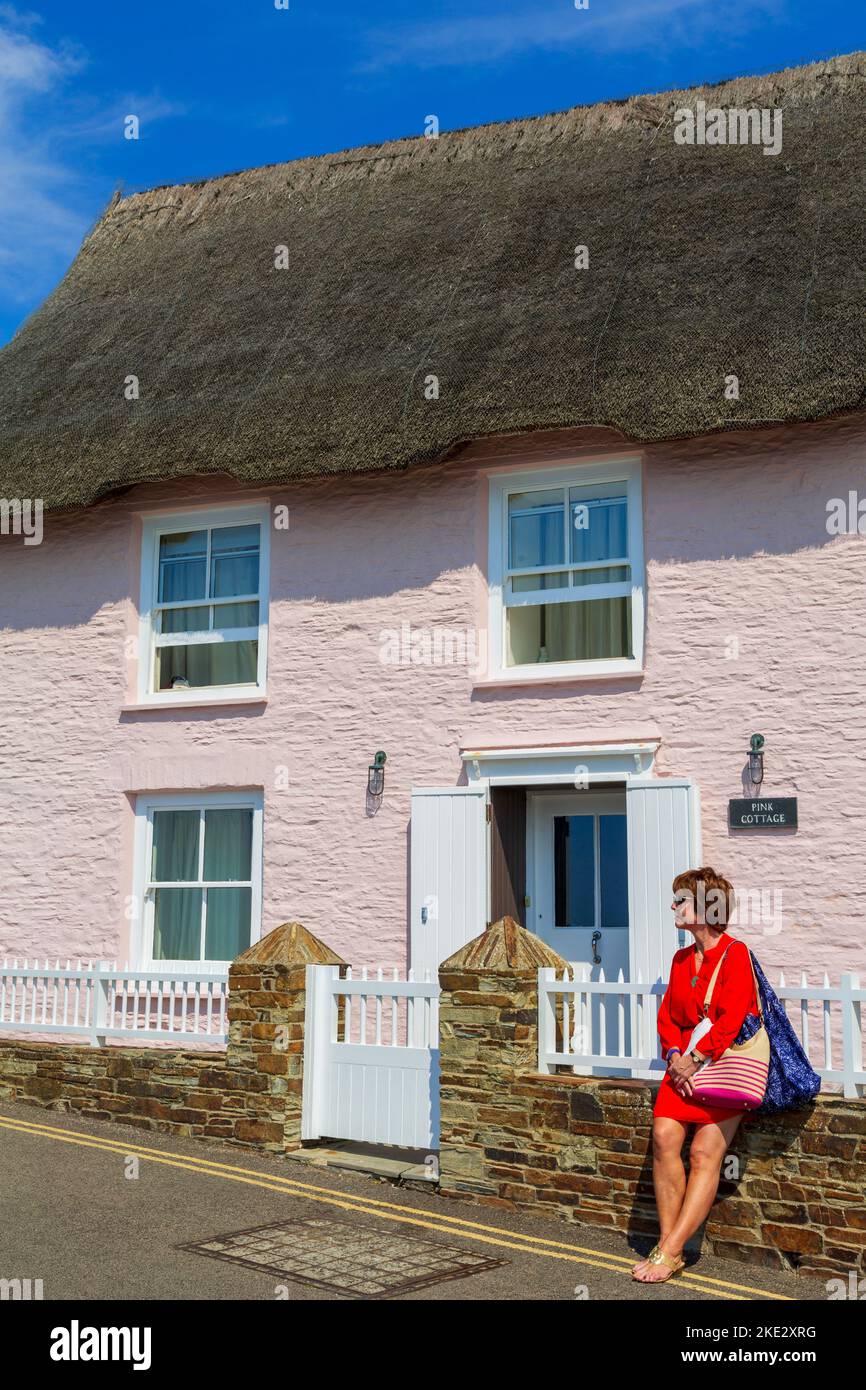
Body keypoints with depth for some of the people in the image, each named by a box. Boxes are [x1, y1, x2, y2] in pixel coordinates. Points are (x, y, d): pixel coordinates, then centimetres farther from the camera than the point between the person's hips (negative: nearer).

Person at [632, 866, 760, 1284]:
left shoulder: (735, 953, -7)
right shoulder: (681, 959, 16)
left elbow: (731, 1020, -15)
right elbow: (667, 1015, 14)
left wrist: (695, 1059, -15)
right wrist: (675, 1055, -4)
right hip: (686, 1062, 6)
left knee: (705, 1152, -14)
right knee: (664, 1135, -14)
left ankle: (669, 1251, -13)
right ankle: (669, 1247, -10)